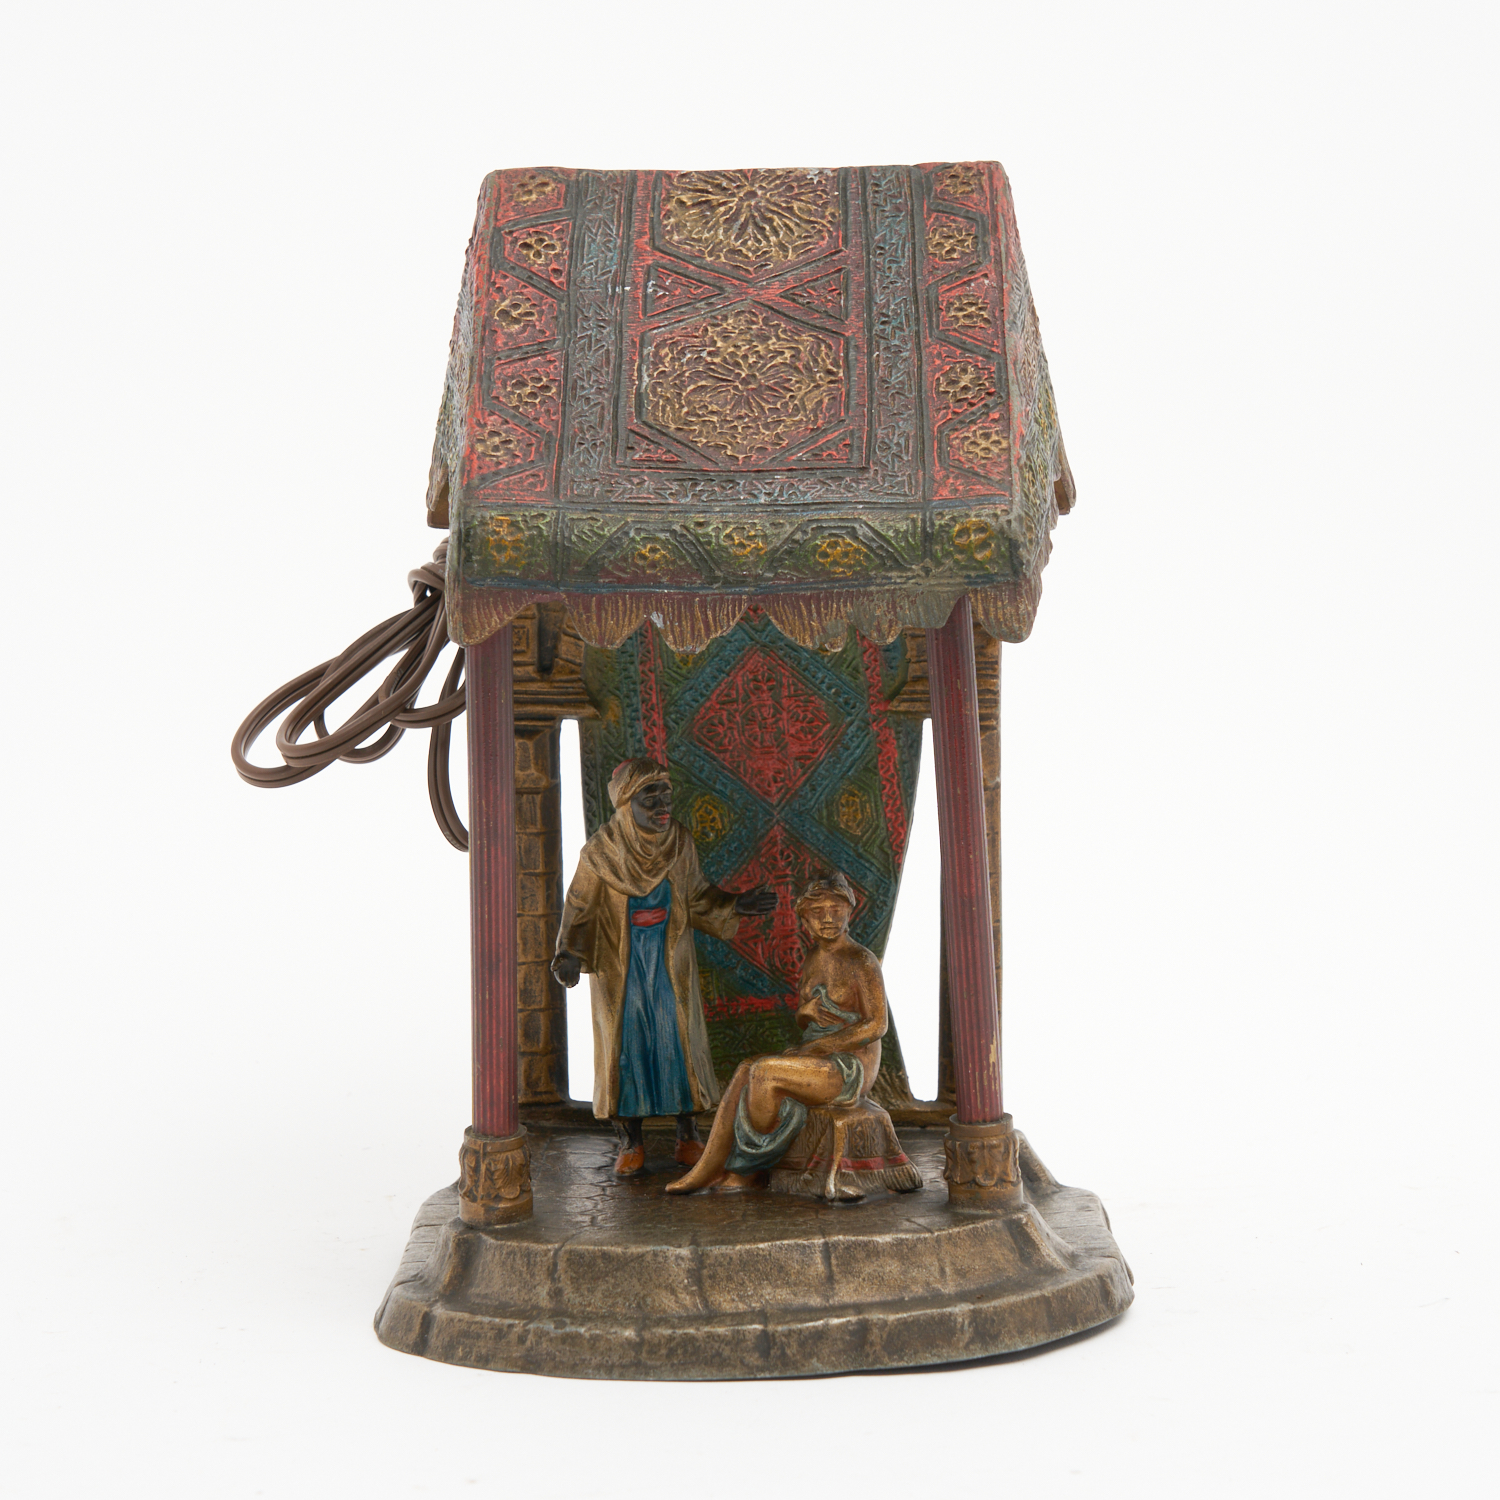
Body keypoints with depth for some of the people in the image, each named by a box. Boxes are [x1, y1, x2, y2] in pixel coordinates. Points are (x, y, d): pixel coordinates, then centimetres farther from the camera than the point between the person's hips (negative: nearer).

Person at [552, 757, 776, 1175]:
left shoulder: (680, 843, -4)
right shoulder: (600, 852, -13)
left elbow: (696, 894, 9)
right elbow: (580, 909, -9)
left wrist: (736, 905, -3)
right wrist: (569, 956, -23)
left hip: (670, 962, 2)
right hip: (620, 963, -2)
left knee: (679, 1041, 3)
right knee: (626, 1043, 3)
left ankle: (688, 1136, 17)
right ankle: (631, 1141, 16)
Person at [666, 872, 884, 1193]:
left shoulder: (863, 961, -11)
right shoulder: (813, 960, 13)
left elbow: (877, 1025, -16)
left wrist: (814, 1047, -17)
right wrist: (806, 1010, -8)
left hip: (850, 1069, -8)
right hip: (818, 1062, 8)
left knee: (764, 1073, -26)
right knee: (743, 1074, -14)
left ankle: (750, 1165, -9)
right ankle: (706, 1172, -20)